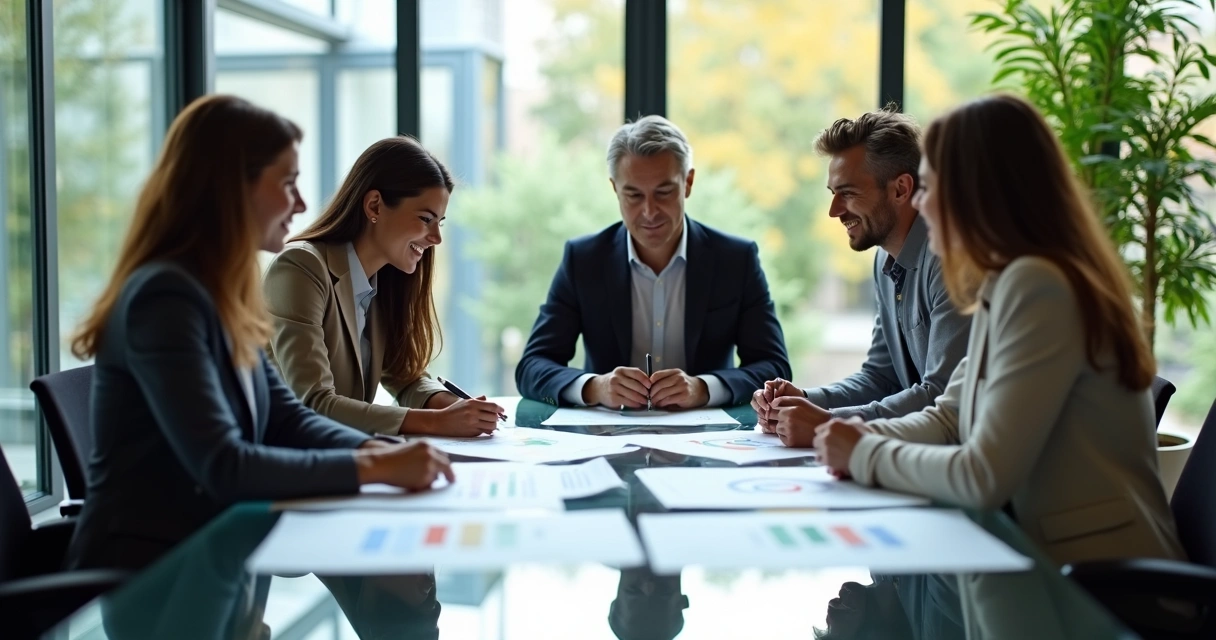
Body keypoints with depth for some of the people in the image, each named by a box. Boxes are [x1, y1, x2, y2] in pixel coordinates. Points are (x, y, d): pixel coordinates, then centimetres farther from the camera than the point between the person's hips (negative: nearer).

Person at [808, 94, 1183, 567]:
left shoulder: (1036, 288, -20)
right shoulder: (1000, 288, 10)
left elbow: (984, 478, -23)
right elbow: (949, 418, 15)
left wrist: (866, 455, -9)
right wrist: (847, 434, -1)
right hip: (1057, 559, 8)